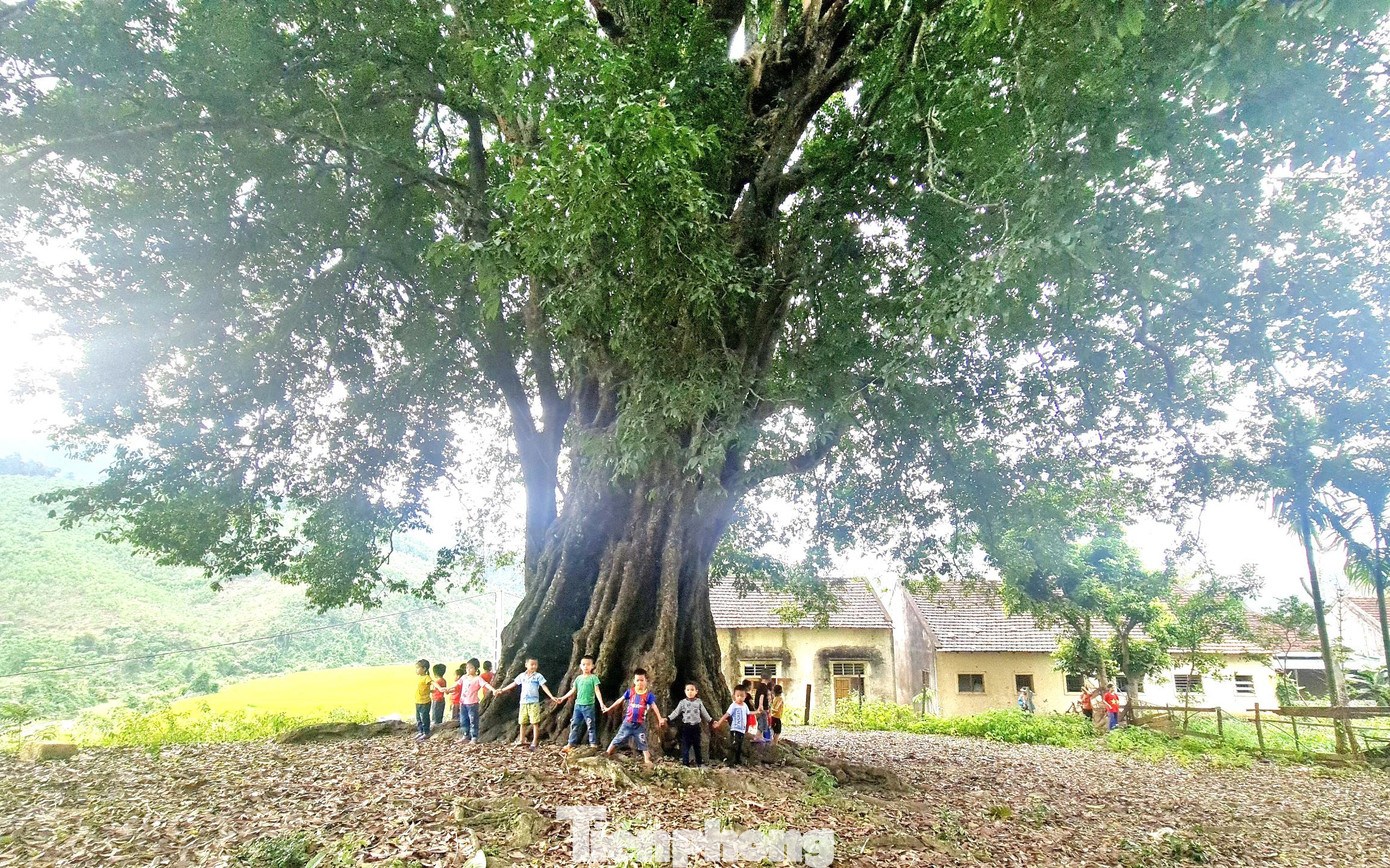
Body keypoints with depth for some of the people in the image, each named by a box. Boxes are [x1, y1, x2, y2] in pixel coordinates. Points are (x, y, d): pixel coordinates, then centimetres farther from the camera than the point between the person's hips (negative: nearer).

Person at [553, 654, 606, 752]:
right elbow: (573, 690, 17)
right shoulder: (578, 678, 10)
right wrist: (563, 698, 19)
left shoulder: (593, 678, -5)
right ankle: (572, 744, 16)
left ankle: (593, 744, 3)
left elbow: (597, 691, -11)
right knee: (574, 724, 8)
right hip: (578, 704, 5)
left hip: (589, 705, -5)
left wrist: (601, 703, -21)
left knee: (591, 725, -3)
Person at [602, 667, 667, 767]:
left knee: (643, 744, 4)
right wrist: (609, 709, 17)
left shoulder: (648, 694, -7)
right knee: (617, 740, 7)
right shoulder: (630, 691, -3)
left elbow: (654, 707, -12)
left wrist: (660, 719, -23)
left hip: (640, 725, -1)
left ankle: (648, 762, 9)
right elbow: (620, 700, 9)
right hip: (627, 722, 1)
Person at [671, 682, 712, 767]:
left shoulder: (699, 702, 4)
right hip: (686, 727, -1)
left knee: (697, 745, 9)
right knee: (685, 745, 0)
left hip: (696, 727, 1)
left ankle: (700, 762, 18)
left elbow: (704, 713, 11)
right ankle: (685, 763, 7)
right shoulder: (682, 702, 0)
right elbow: (676, 712, -1)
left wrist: (711, 720, 10)